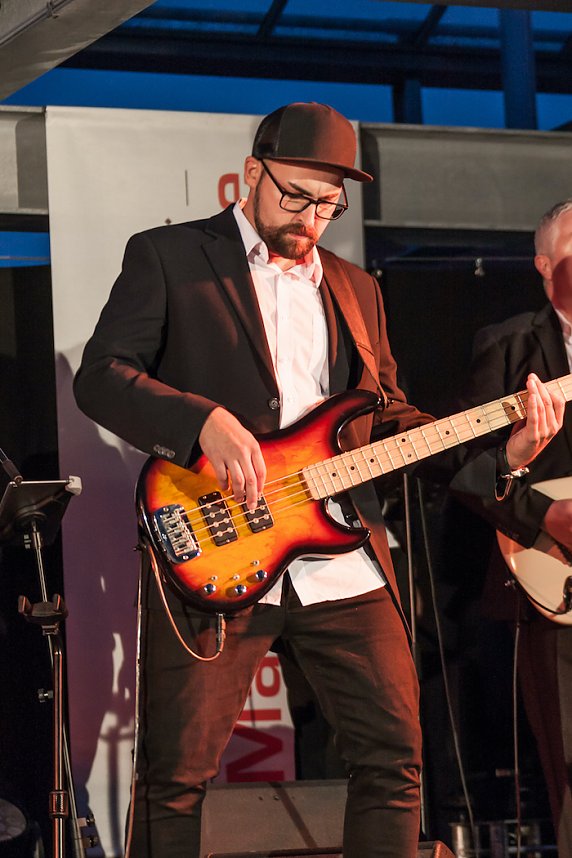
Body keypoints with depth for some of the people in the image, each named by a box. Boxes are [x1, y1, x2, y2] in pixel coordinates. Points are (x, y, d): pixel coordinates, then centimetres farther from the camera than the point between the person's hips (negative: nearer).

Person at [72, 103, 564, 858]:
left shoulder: (355, 289, 21)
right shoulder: (167, 257, 4)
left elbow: (391, 419, 21)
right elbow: (100, 377, -5)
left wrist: (497, 454, 5)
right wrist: (206, 421, -21)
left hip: (343, 564, 5)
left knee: (395, 754, 3)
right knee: (174, 774, -3)